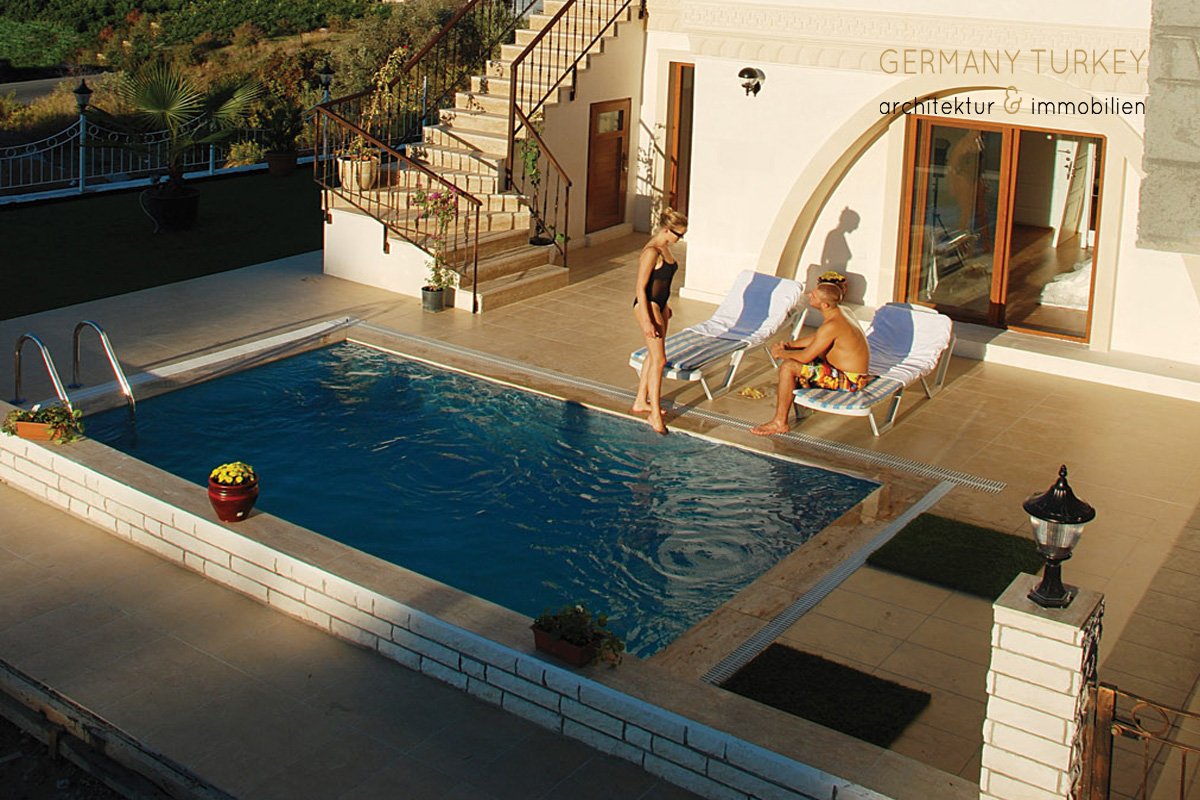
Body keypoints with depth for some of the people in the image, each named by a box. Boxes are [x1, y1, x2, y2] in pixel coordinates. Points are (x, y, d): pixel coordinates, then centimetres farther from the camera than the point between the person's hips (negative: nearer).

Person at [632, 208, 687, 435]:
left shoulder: (665, 247, 8)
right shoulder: (651, 252, -21)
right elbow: (641, 287, -22)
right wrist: (647, 320, -23)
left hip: (659, 305, 10)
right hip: (647, 305, -10)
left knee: (653, 355, 17)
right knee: (659, 359, -10)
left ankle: (641, 401, 30)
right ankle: (655, 414, -6)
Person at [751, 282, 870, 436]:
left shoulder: (832, 325, -27)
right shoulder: (837, 313, 4)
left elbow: (805, 357, -22)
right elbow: (816, 338, 20)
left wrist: (781, 353, -4)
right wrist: (789, 345, 7)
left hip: (849, 381, -10)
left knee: (788, 367, -15)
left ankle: (780, 423, -7)